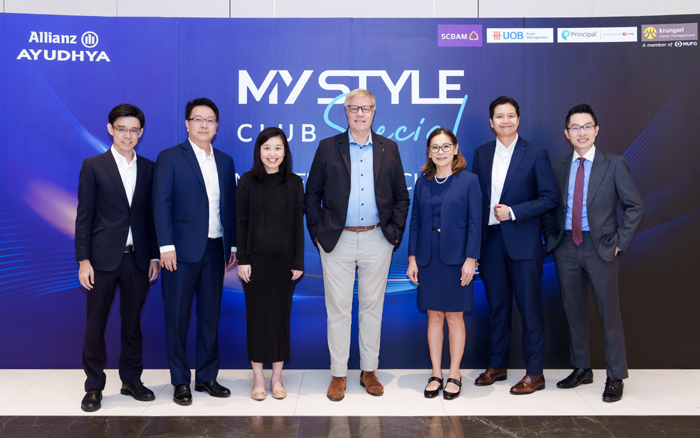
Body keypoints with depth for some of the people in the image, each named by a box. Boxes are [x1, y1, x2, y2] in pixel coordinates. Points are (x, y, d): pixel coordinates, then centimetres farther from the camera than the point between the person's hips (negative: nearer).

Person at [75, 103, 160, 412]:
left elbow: (151, 215, 10)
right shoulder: (93, 166, 1)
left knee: (133, 322, 11)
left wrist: (154, 256, 5)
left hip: (138, 258, 2)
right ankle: (94, 386, 18)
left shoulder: (148, 168, 8)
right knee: (96, 323, 5)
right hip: (103, 258, -2)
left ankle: (131, 380, 25)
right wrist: (83, 260, -7)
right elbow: (84, 216, -1)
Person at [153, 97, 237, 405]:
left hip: (215, 250, 4)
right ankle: (180, 382, 16)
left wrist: (233, 245, 9)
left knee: (210, 315, 11)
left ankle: (207, 377, 23)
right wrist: (166, 246, -14)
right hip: (182, 251, -4)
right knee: (178, 317, 3)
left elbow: (230, 206, 13)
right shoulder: (170, 158, -1)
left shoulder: (225, 161, 13)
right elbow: (161, 204, -6)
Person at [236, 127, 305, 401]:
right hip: (256, 259, -1)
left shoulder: (294, 183, 3)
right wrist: (242, 260, -6)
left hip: (284, 260, 1)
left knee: (281, 314, 7)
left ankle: (277, 377, 19)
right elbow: (240, 223, 0)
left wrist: (298, 261, -2)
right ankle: (258, 378, 17)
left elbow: (298, 224, 2)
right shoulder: (247, 181, 1)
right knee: (257, 314, 4)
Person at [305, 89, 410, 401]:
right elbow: (312, 193, 5)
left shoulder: (389, 149, 7)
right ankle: (338, 375, 17)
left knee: (373, 306, 10)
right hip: (337, 241, -1)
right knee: (338, 308, 4)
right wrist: (316, 232, -2)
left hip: (377, 240, 1)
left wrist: (395, 232, 1)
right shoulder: (328, 147, 4)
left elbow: (401, 196, 11)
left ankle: (369, 370, 24)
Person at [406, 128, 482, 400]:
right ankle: (436, 374, 20)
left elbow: (475, 223, -4)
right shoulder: (422, 183, 8)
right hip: (428, 258, 3)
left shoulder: (469, 181, -2)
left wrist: (470, 259, -10)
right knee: (434, 316, 9)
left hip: (456, 258, -3)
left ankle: (454, 375, 19)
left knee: (454, 317, 5)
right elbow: (415, 222, 8)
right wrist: (412, 258, 4)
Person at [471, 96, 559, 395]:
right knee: (496, 306, 13)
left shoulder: (535, 154, -2)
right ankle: (497, 365, 27)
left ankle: (534, 374, 14)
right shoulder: (481, 154, 10)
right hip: (490, 241, 4)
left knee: (530, 308, 3)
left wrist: (513, 212, -15)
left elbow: (550, 198, -6)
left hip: (523, 243, -4)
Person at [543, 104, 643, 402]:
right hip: (566, 247, 3)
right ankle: (581, 369, 27)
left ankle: (615, 377, 16)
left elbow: (634, 207, 0)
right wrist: (551, 237, 3)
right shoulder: (557, 167, 8)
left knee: (609, 313, 2)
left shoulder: (614, 165, -1)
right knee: (573, 311, 12)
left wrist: (619, 242, -7)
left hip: (600, 248, -3)